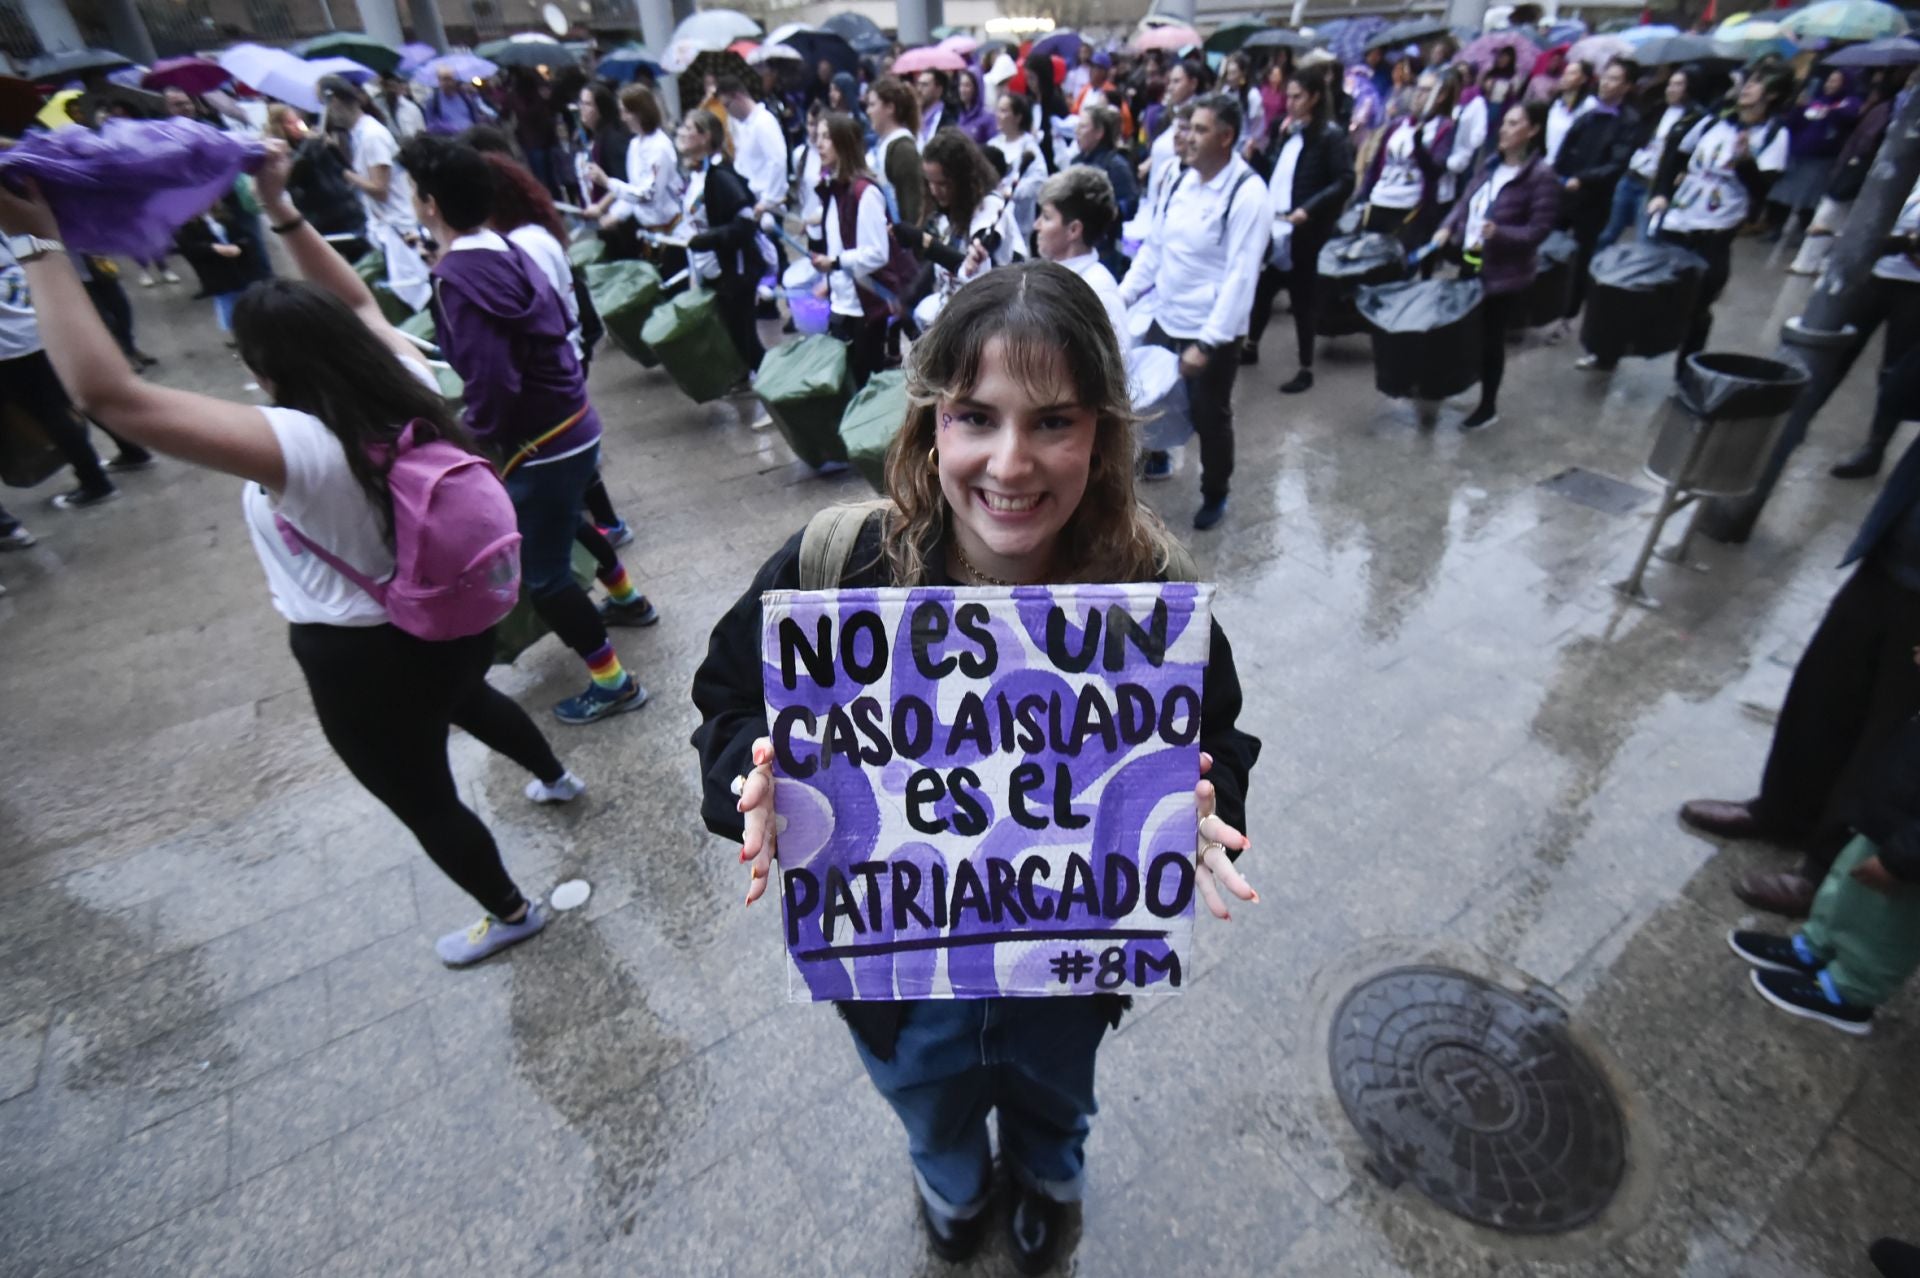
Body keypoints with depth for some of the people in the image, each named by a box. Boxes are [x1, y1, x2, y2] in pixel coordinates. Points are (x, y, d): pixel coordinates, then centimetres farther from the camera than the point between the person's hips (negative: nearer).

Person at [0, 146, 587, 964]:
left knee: (424, 801, 16)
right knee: (464, 697, 39)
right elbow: (357, 304, 6)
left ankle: (509, 914, 38)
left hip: (365, 662, -7)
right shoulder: (410, 390, -12)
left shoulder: (301, 446, -31)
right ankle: (555, 778, 64)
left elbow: (108, 394, -35)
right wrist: (281, 210, 5)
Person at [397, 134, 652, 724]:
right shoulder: (506, 251, 6)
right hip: (575, 424, 9)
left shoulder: (457, 277, -19)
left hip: (540, 444, -9)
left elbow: (491, 381, -25)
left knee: (541, 574, 3)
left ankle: (613, 682, 12)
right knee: (567, 522, 34)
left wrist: (478, 449, -12)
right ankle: (627, 599, 53)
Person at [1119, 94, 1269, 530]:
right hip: (1164, 320, 7)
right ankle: (1155, 458, 50)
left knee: (1209, 417, 8)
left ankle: (1214, 494, 31)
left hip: (1211, 334, -6)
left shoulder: (1247, 192, -16)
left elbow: (1241, 275, -21)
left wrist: (1206, 343, -26)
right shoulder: (1183, 179, 5)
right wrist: (1121, 297, 4)